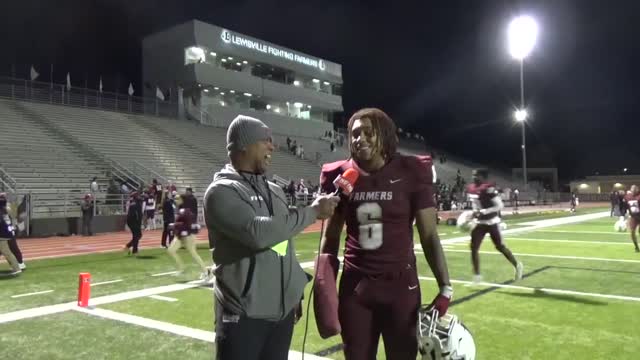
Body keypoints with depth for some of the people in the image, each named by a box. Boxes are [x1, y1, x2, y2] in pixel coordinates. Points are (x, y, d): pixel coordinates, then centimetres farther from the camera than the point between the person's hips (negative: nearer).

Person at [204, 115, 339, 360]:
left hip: (283, 310, 7)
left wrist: (295, 292, 17)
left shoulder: (275, 191, 12)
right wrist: (312, 211, -19)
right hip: (244, 314, -6)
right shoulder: (221, 191, -12)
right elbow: (258, 233, -27)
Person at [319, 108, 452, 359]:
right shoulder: (341, 176, 0)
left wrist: (445, 287, -10)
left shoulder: (411, 173, -8)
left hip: (401, 284, -2)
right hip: (354, 285, 2)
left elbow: (428, 234, -5)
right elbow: (331, 237, 8)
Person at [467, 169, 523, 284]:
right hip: (480, 223, 7)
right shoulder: (471, 189, 3)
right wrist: (473, 214, 6)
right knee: (474, 248, -3)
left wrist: (482, 212, -27)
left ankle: (517, 266, 33)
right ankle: (477, 276, 6)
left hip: (492, 222, -6)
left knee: (500, 247, 8)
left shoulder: (489, 188, -21)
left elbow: (499, 205, -23)